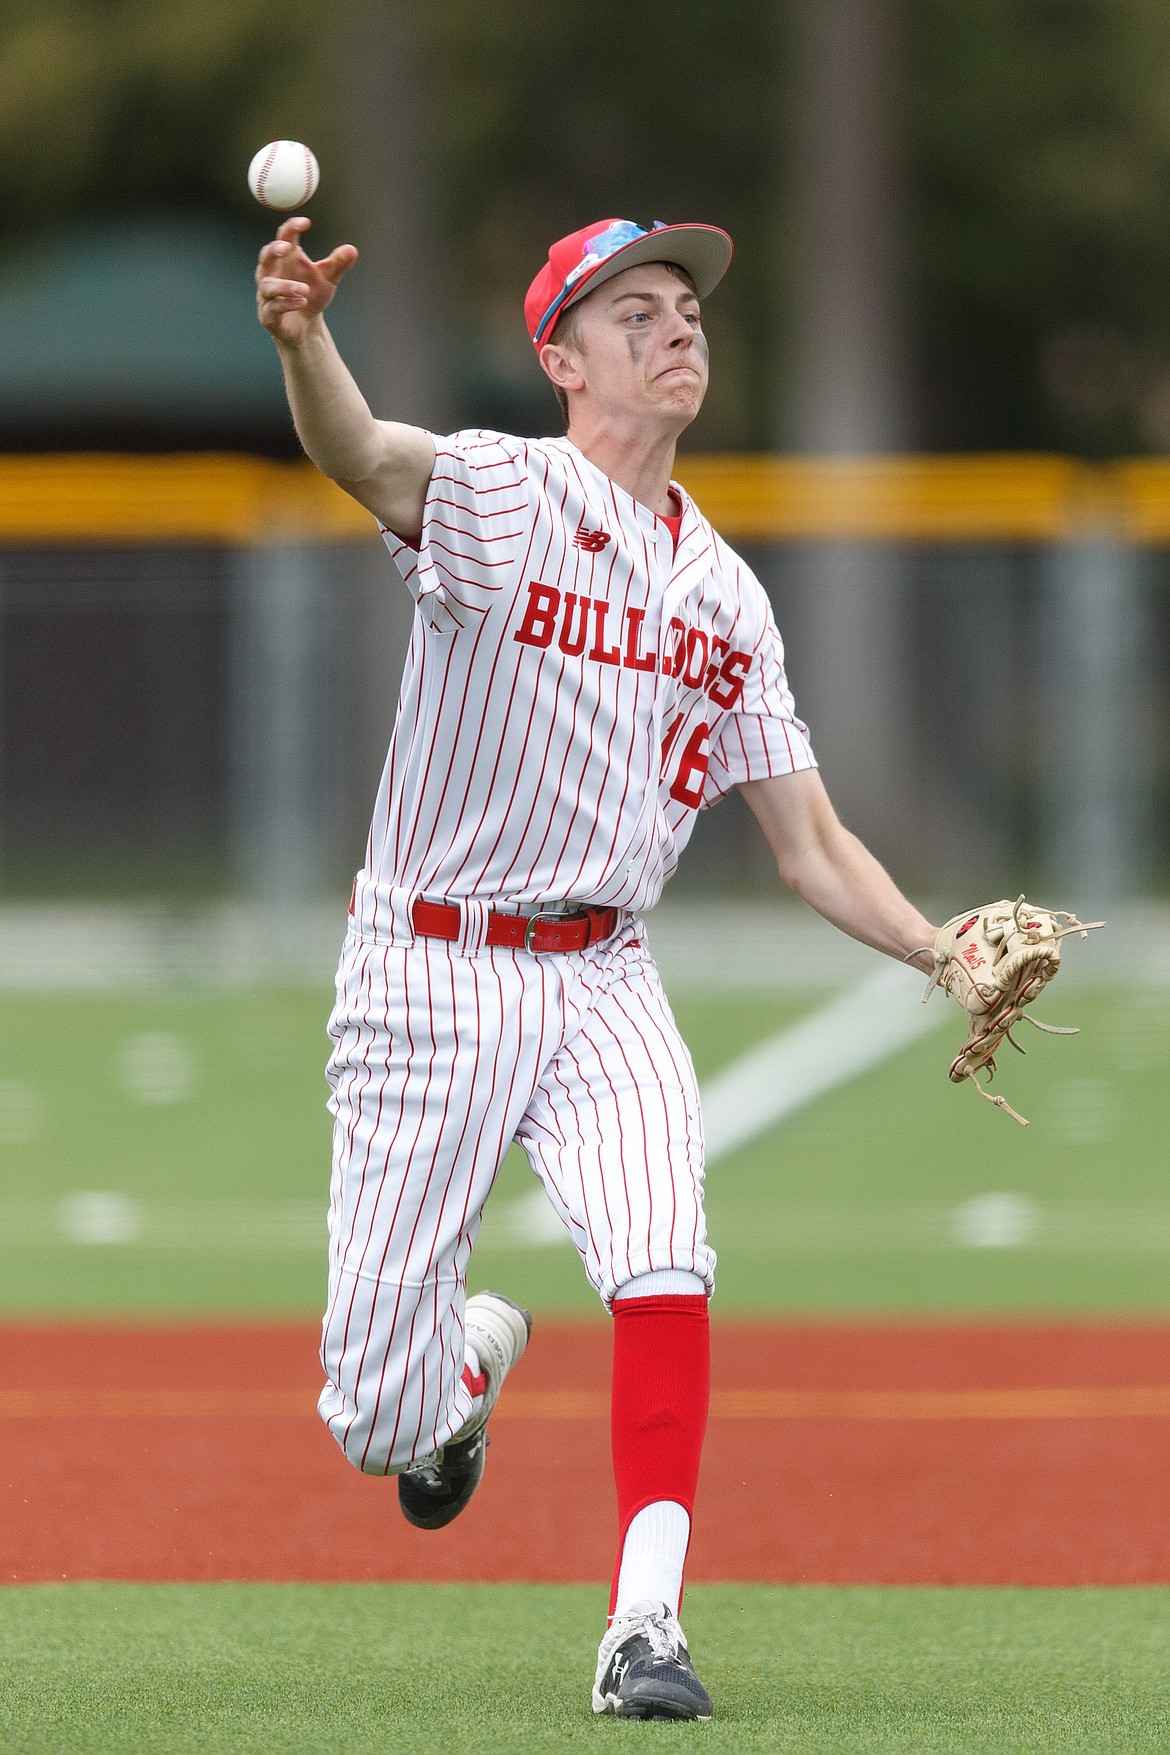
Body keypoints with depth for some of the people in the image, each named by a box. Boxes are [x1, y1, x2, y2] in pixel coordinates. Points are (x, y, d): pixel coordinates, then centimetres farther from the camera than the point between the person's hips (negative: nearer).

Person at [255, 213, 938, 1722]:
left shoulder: (724, 593, 11)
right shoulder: (498, 494, -8)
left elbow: (808, 843, 14)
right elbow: (361, 455, -32)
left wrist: (941, 952, -4)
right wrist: (302, 341, -56)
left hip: (603, 985, 4)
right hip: (431, 979, -4)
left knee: (661, 1260, -25)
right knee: (379, 1417, -2)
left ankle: (646, 1628, -22)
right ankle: (470, 1361, 35)